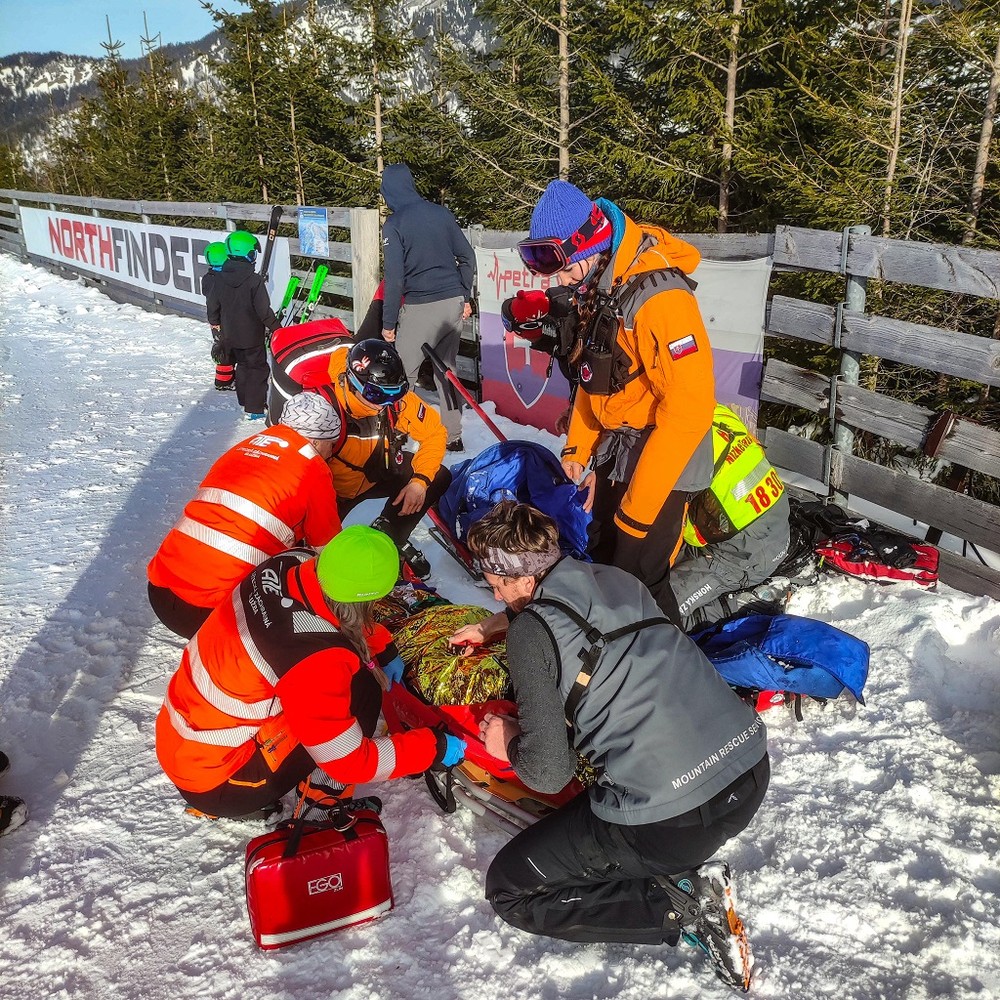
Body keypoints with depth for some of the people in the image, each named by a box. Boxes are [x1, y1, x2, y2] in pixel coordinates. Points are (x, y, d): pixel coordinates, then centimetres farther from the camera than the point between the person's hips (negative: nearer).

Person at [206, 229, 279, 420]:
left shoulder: (219, 278, -3)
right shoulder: (254, 280, -21)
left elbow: (212, 305, 7)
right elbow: (263, 310, -19)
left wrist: (215, 324, 23)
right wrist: (275, 327, -6)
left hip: (230, 335, 6)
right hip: (252, 335, -6)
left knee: (242, 365, 22)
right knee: (257, 369, 5)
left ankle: (245, 402, 31)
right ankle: (255, 409, 4)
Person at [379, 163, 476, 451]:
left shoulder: (394, 224, -8)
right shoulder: (441, 212, 8)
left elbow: (394, 277, -12)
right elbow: (467, 257, 11)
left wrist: (389, 323, -6)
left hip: (420, 308, -6)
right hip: (454, 303, 6)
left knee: (403, 375, 3)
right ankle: (453, 436, 23)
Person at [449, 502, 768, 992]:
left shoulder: (531, 631, -10)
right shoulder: (617, 578, 10)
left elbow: (548, 771, -10)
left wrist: (510, 744, 11)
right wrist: (498, 624, 36)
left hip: (671, 822, -8)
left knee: (509, 888, 12)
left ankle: (680, 908, 2)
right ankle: (690, 876, 14)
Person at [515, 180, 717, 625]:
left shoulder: (659, 299, -26)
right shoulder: (595, 289, 4)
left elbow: (688, 410, -27)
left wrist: (638, 507, -24)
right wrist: (577, 449, 10)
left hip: (661, 465, -9)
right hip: (615, 453, 9)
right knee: (602, 562, 19)